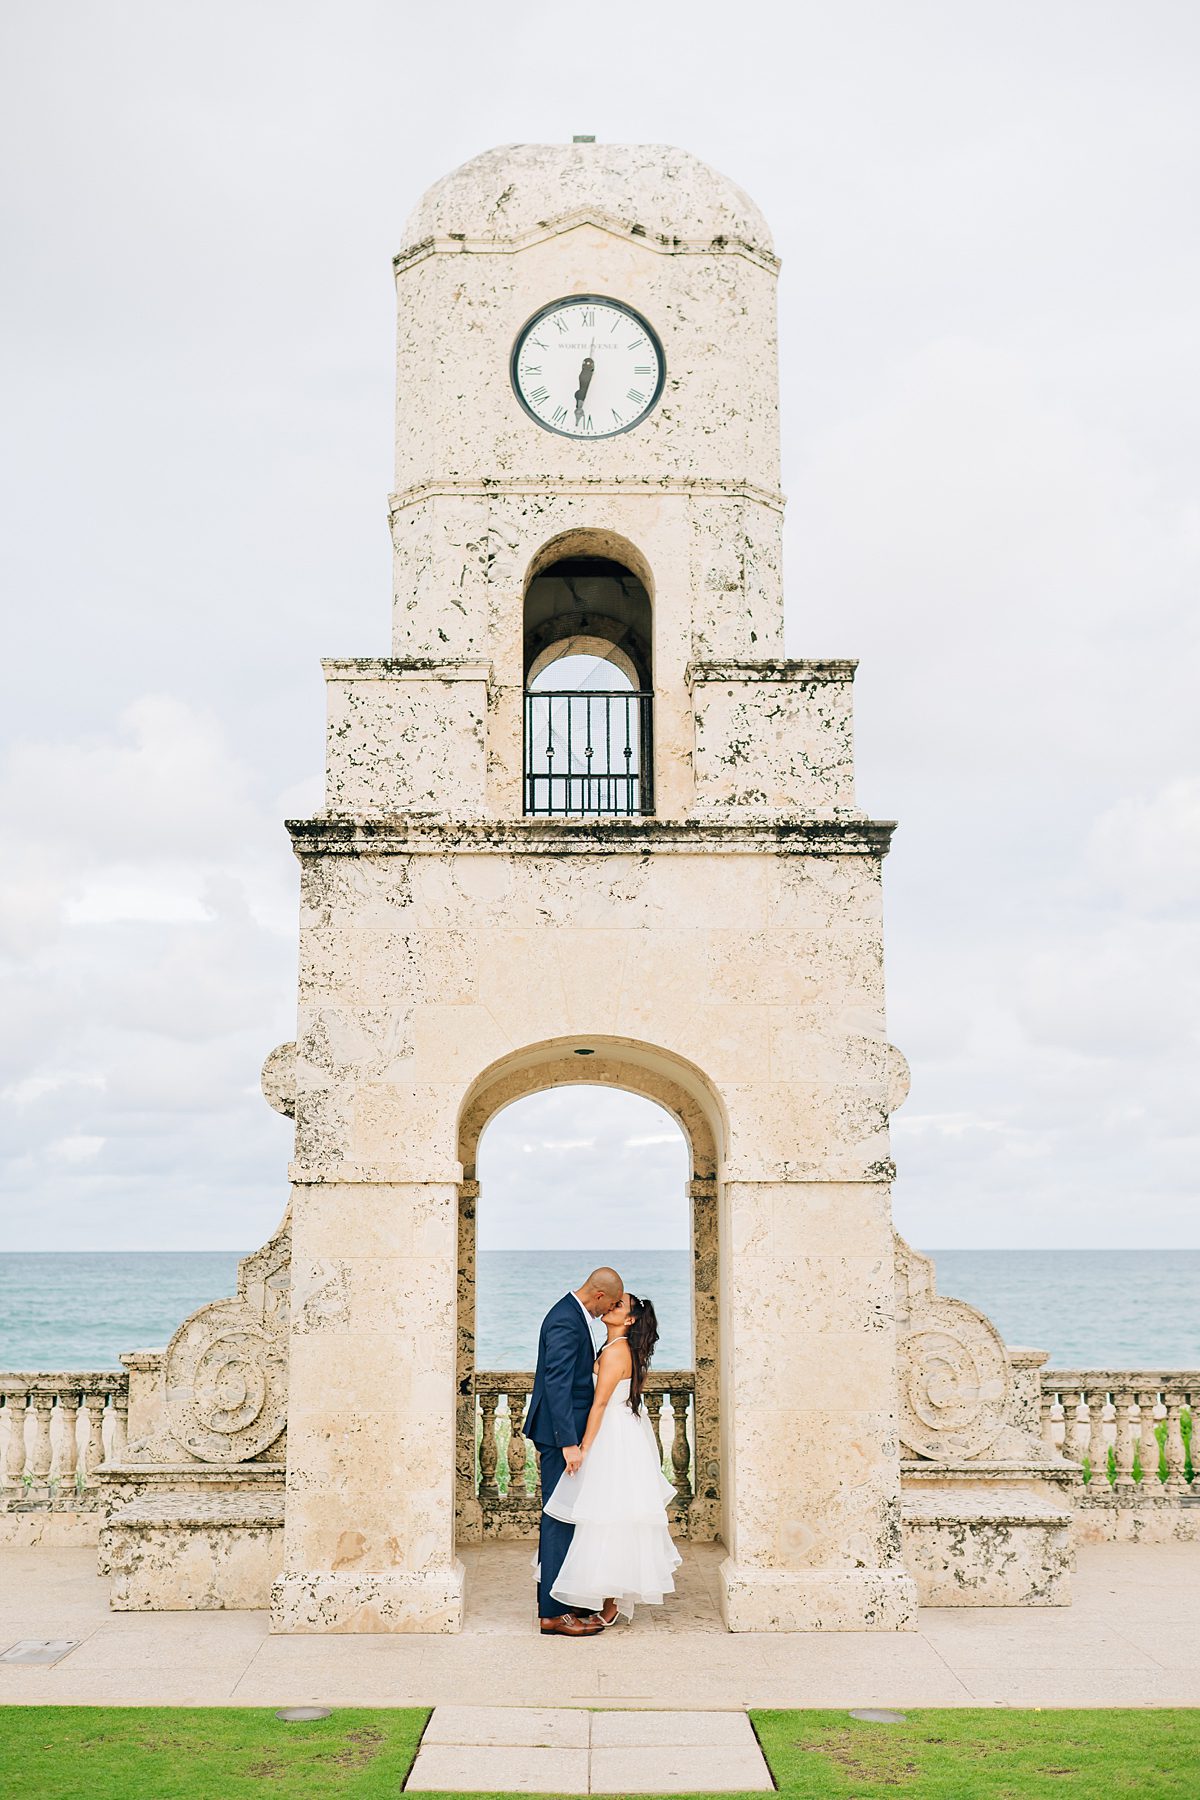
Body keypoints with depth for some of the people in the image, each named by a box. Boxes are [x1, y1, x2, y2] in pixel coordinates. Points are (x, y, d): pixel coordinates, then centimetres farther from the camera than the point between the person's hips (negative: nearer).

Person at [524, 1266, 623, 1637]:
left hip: (567, 1431, 10)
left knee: (562, 1518, 14)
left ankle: (560, 1601, 22)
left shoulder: (573, 1314, 13)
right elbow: (557, 1384, -25)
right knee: (560, 1518, -6)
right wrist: (569, 1443, -26)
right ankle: (553, 1613, -1)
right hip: (561, 1432, -10)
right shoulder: (566, 1322, -19)